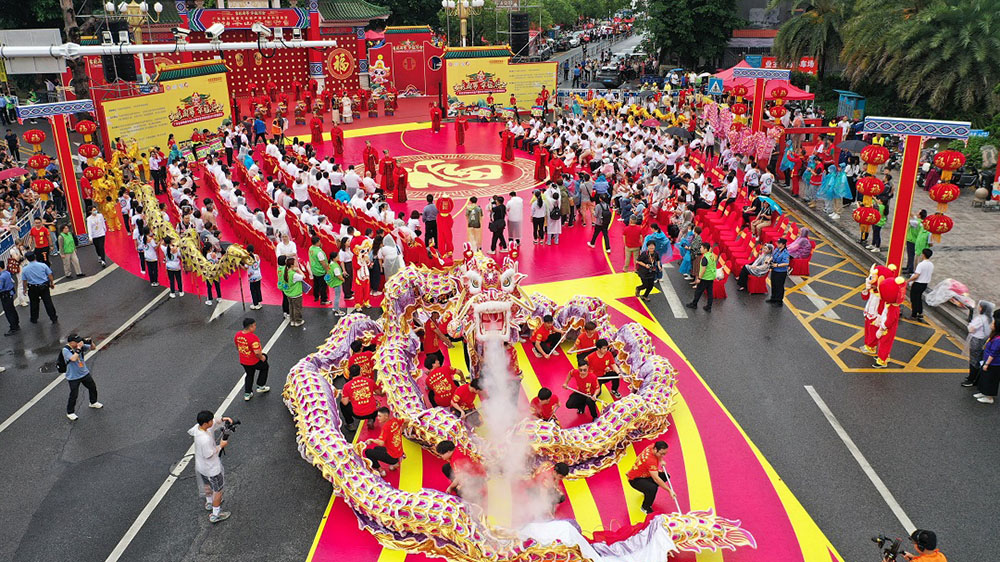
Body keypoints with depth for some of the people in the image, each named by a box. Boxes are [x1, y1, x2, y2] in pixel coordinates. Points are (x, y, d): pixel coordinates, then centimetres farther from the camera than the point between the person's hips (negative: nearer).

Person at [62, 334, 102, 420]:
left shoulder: (80, 345, -6)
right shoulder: (65, 350, -22)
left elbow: (92, 347, 3)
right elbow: (73, 359, -36)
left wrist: (90, 342, -17)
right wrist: (79, 348, -34)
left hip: (85, 373, 6)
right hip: (73, 377, -6)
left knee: (93, 387, 20)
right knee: (73, 395, -1)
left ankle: (93, 402, 45)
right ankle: (70, 412, 17)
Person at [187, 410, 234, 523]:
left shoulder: (197, 427, -16)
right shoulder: (205, 439, -40)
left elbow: (214, 422, 1)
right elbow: (209, 455, -27)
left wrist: (223, 419, -16)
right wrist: (221, 446, -18)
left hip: (200, 466, 8)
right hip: (211, 469, -8)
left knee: (207, 484, 33)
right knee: (218, 489, 15)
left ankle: (209, 502, 58)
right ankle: (216, 515, 29)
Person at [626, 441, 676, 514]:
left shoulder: (653, 446, -12)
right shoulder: (650, 460, -36)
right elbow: (656, 479, -38)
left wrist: (661, 461, -4)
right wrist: (669, 490, -36)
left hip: (645, 474, 9)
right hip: (635, 479, -9)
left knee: (666, 476, 4)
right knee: (653, 488, -34)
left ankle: (647, 491, 22)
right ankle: (645, 508, -8)